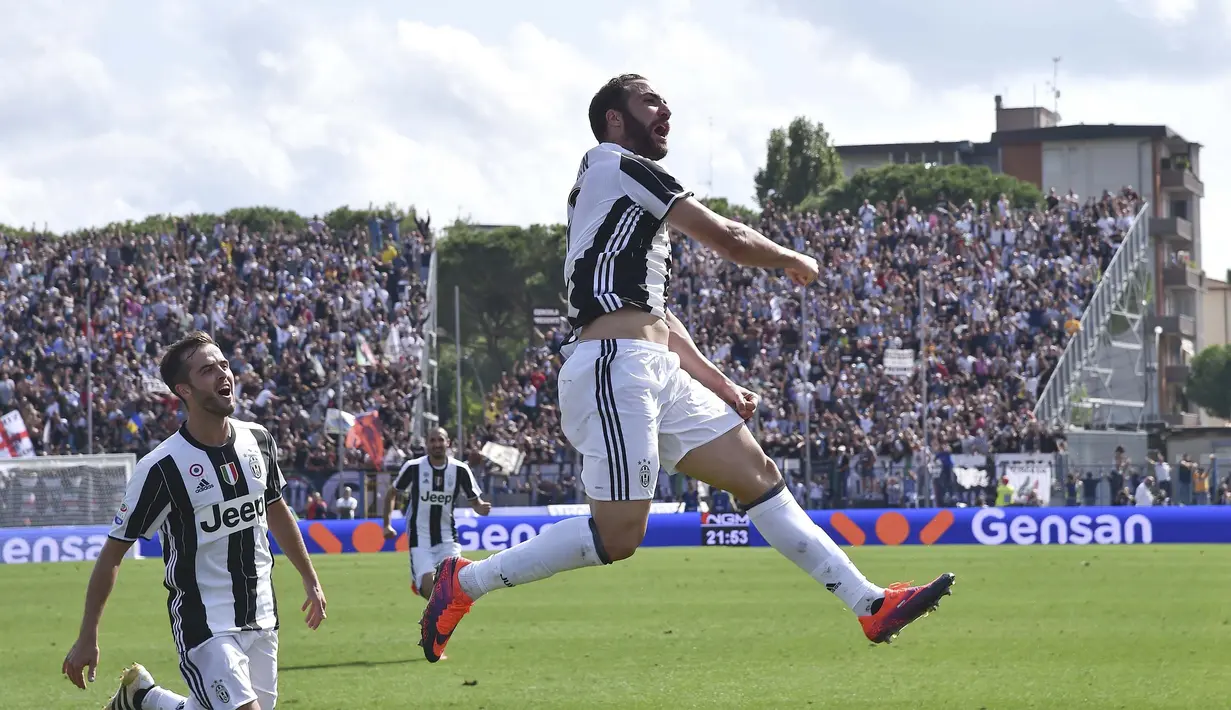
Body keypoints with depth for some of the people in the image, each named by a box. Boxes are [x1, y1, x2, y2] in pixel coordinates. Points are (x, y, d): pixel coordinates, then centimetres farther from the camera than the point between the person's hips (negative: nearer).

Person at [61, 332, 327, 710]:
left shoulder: (258, 440, 2)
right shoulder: (162, 467, -16)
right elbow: (113, 552, -9)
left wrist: (310, 580, 24)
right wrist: (87, 638, -8)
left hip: (260, 619, 6)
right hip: (203, 625, -6)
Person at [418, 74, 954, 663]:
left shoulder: (636, 206, 27)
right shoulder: (616, 166, -2)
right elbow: (728, 239, -3)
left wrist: (719, 385, 22)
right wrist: (793, 260, 15)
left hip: (659, 373, 10)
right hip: (614, 367, -10)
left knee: (758, 475, 6)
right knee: (617, 536, -13)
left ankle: (869, 605, 5)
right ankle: (464, 582, -2)